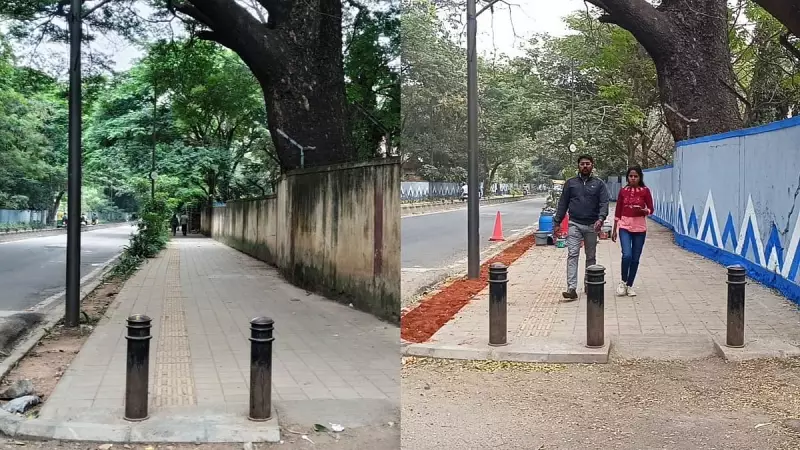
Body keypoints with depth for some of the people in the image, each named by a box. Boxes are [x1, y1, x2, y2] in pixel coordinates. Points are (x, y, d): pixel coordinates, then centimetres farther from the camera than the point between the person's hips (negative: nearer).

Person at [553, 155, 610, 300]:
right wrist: (557, 222, 5)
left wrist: (601, 218, -21)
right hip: (574, 224, -1)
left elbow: (604, 203, -4)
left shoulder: (599, 184, 6)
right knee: (572, 255, -12)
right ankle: (571, 288, -18)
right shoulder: (570, 183, 9)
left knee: (591, 257, 10)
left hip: (592, 225, 1)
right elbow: (563, 204, 10)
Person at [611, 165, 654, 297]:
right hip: (624, 227, 0)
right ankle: (623, 282, 5)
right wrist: (614, 229, 8)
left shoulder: (645, 191, 0)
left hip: (639, 228, 0)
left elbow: (651, 210, 3)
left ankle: (629, 285, 18)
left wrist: (643, 210, -21)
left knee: (635, 258, 4)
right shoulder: (623, 191, 4)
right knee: (627, 255, -17)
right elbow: (618, 211, 8)